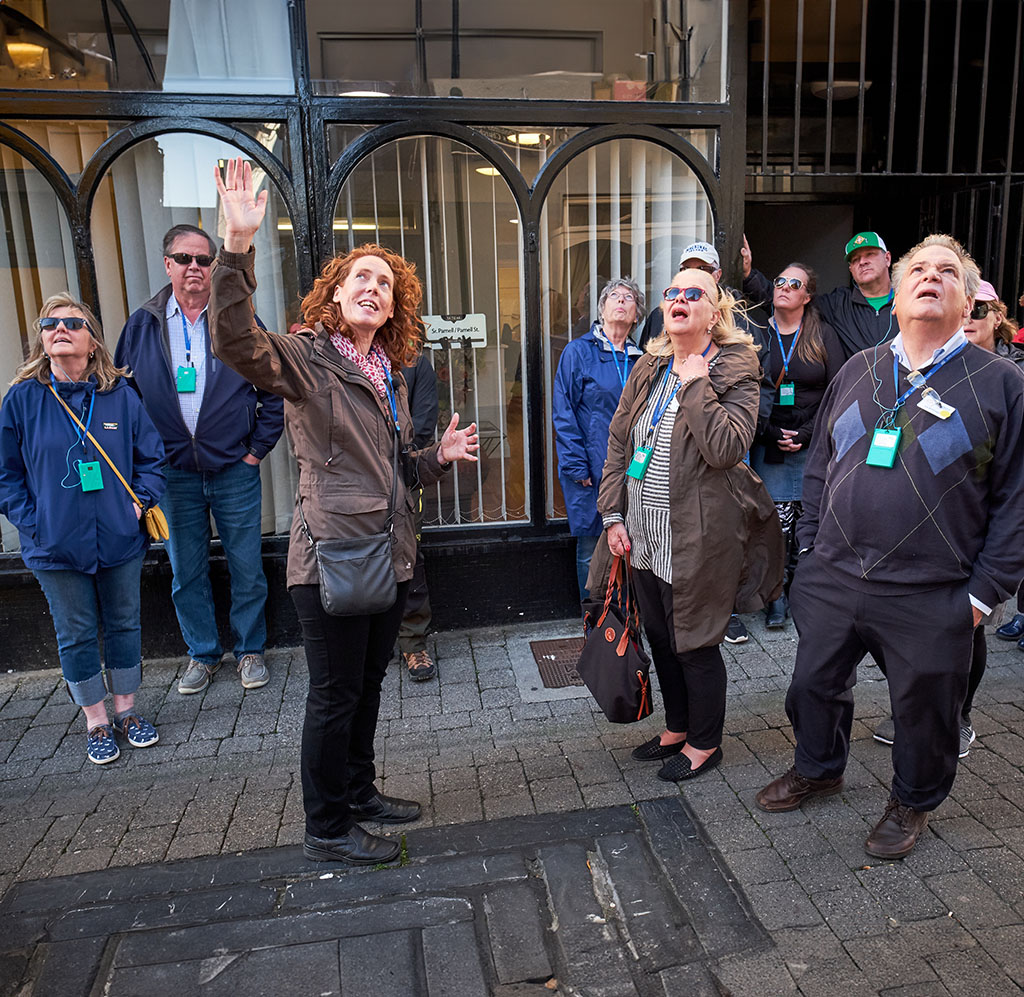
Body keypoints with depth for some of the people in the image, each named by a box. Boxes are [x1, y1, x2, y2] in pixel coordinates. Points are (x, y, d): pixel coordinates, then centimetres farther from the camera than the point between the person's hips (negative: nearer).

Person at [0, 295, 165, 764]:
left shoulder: (120, 393, -1)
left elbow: (150, 456, 6)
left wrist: (140, 501, -6)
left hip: (120, 538, 1)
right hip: (56, 545, -1)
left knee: (124, 623, 14)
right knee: (76, 634, 11)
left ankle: (127, 710, 32)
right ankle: (96, 722, 28)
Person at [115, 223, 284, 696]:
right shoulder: (142, 325, 4)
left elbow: (274, 390, 1)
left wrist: (257, 448, -3)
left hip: (235, 471, -2)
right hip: (174, 474, 2)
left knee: (246, 566, 7)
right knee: (186, 571, 11)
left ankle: (250, 650, 25)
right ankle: (202, 653, 29)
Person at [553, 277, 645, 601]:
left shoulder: (639, 359, 12)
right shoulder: (578, 352, -1)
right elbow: (563, 413, -5)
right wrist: (577, 467, -11)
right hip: (591, 475, -4)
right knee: (590, 550, 4)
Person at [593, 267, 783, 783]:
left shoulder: (735, 372, -9)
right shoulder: (648, 369, 9)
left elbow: (726, 449, -23)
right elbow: (618, 442, 10)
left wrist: (696, 383, -19)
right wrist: (613, 514, 4)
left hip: (698, 538, -6)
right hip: (644, 535, 7)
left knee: (695, 641, 6)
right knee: (659, 634, 19)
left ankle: (705, 742, 29)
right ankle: (677, 727, 41)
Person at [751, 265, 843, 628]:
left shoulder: (823, 334, 7)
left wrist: (806, 434, -7)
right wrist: (772, 433, -6)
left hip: (812, 445, 1)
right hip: (768, 446, 0)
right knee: (778, 520, -6)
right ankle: (777, 596, 8)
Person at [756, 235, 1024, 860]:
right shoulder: (858, 372, 8)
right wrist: (812, 549, 9)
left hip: (929, 598, -3)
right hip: (831, 580, 4)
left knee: (924, 710, 14)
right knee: (815, 685, 18)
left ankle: (913, 803, 42)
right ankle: (818, 769, 46)